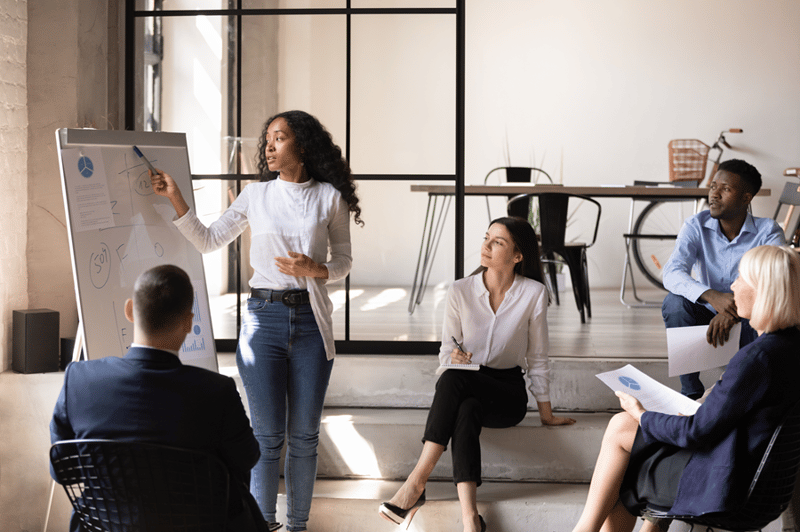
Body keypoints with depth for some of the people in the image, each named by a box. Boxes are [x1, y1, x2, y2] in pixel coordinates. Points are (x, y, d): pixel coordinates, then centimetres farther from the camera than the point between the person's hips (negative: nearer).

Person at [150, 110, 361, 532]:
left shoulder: (330, 197, 3)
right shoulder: (255, 196, 7)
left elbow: (344, 261, 8)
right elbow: (208, 241, 11)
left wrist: (316, 270, -12)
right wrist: (175, 198, 3)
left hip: (311, 322, 0)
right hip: (263, 319, 0)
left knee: (304, 434, 6)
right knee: (267, 434, 1)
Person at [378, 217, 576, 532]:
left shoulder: (533, 293, -5)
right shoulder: (460, 291, 0)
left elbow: (537, 358, 2)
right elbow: (446, 351, 6)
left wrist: (546, 414, 6)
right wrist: (453, 357, -18)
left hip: (508, 394, -2)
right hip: (466, 390, 2)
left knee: (454, 379, -34)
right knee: (466, 412, -36)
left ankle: (416, 482, -38)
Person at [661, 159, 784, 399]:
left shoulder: (768, 231, -11)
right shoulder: (696, 226, -6)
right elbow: (672, 273, -22)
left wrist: (732, 313, -45)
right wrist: (712, 296, -43)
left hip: (747, 324, -2)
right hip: (707, 317, 2)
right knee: (674, 303, -26)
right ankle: (690, 390, -14)